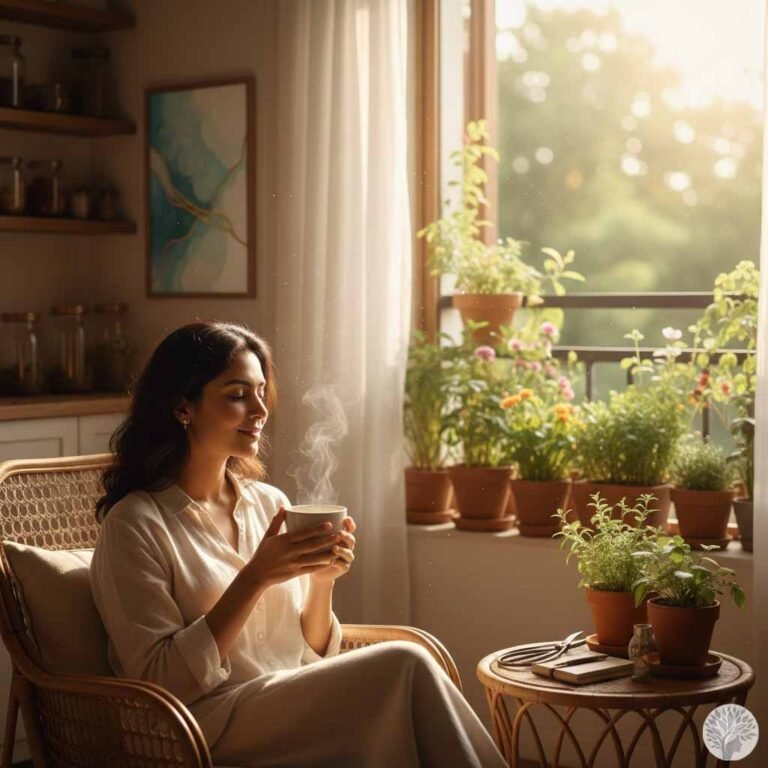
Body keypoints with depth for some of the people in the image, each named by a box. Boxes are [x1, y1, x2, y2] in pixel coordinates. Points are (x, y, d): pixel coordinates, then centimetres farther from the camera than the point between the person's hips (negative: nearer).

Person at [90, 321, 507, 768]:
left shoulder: (270, 503, 11)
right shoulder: (135, 523, -6)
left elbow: (311, 657, 13)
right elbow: (161, 680, -13)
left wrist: (322, 580, -7)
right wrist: (256, 577, -19)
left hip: (295, 709, 6)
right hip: (212, 729, -5)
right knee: (405, 666, -24)